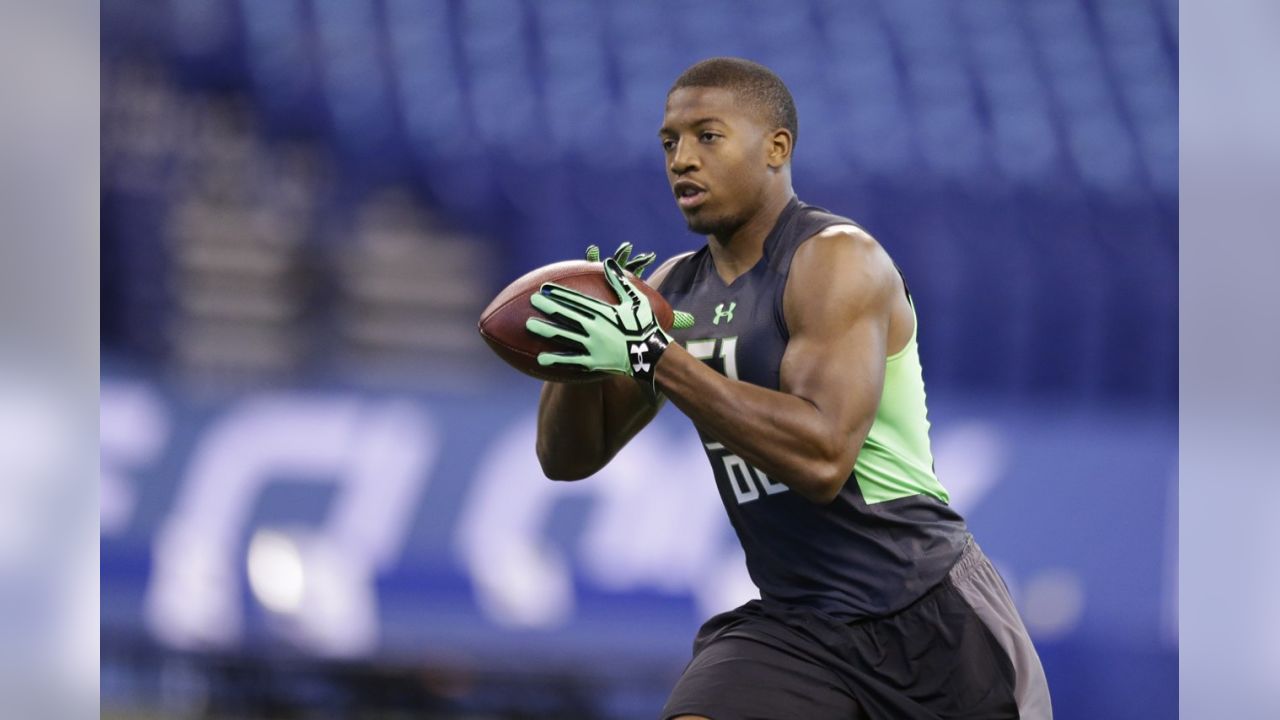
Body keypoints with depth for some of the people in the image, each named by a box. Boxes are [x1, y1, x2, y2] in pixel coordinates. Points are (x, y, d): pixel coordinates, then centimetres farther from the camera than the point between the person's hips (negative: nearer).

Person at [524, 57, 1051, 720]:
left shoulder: (836, 260, -14)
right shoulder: (674, 289, 8)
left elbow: (822, 457, -28)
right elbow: (567, 458, 12)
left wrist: (650, 354, -28)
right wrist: (581, 347, -10)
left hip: (929, 611, -5)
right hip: (794, 629, 5)